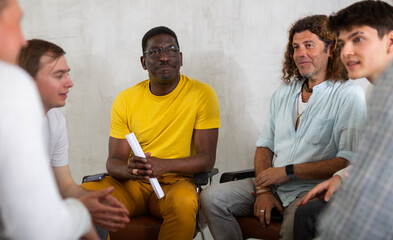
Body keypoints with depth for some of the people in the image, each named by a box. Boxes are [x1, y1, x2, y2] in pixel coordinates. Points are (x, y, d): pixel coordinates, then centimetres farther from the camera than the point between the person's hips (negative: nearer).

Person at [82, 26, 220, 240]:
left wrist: (165, 165, -23)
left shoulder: (202, 94, -2)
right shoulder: (125, 100, 6)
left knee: (184, 201, -37)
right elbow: (114, 161, 4)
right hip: (132, 183, 2)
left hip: (176, 181, -2)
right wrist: (129, 169, -21)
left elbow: (207, 158, -4)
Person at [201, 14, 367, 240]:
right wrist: (263, 190, -4)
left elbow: (349, 162, -15)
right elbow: (265, 145, 15)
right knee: (212, 197, -9)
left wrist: (289, 171, -14)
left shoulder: (350, 95, -6)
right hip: (274, 185, 7)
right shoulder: (283, 93, 17)